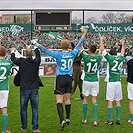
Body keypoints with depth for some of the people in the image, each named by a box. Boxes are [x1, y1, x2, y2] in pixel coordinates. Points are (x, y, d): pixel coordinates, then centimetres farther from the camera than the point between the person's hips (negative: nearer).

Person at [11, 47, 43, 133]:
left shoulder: (21, 61, -7)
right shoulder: (36, 62, -3)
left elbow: (13, 59, 13)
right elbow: (38, 55, 20)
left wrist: (13, 52, 33)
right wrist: (36, 48, 39)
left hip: (24, 89, -1)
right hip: (34, 89, 1)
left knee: (23, 109, 10)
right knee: (35, 109, 5)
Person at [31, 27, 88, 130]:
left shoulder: (58, 55, -11)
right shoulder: (72, 54, -2)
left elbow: (45, 50, -8)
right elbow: (79, 45, 13)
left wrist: (36, 44, 3)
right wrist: (84, 34, 26)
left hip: (60, 79, -4)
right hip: (69, 79, 4)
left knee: (59, 100, -4)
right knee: (67, 99, 15)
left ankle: (62, 120, -15)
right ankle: (68, 119, 28)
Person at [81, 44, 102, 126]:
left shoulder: (86, 57, -12)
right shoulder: (98, 58, -5)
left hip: (87, 81, -2)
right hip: (95, 81, 2)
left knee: (85, 99, 9)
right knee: (94, 100, 3)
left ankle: (84, 119, 18)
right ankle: (95, 121, 2)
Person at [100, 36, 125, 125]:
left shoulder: (110, 58, -7)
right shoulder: (121, 59, 6)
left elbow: (102, 50, -2)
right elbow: (122, 53, 28)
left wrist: (101, 40, 12)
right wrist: (122, 44, 45)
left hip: (111, 82, -5)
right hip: (118, 82, 5)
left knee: (110, 101, -1)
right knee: (118, 101, 12)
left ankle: (110, 120, 2)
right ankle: (118, 119, 15)